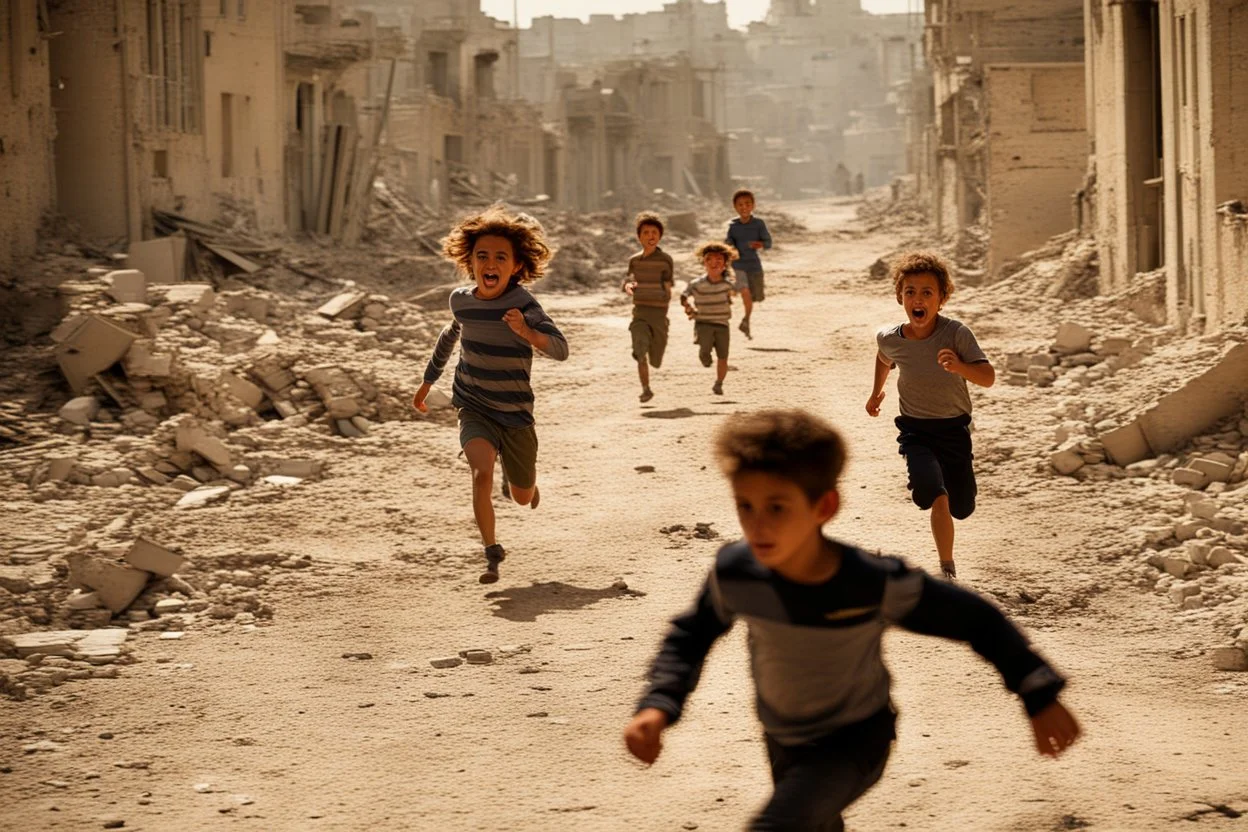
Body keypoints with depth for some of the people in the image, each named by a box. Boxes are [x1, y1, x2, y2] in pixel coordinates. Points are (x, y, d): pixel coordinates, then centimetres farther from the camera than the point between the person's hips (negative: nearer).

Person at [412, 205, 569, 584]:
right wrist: (428, 381, 27)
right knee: (482, 473, -27)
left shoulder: (523, 303, -20)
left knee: (523, 498, 17)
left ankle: (528, 474, 53)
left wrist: (526, 332, -50)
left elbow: (561, 349, -30)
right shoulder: (461, 300, -5)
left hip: (515, 414, -1)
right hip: (474, 410, 1)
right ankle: (492, 553, -14)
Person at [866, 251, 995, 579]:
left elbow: (988, 377, -22)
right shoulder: (890, 339, -10)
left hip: (954, 429, 1)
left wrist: (959, 366, -40)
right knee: (939, 499, -25)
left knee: (961, 509, 12)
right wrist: (876, 392, 23)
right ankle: (948, 571, -13)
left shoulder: (957, 334, -17)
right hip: (915, 431, -1)